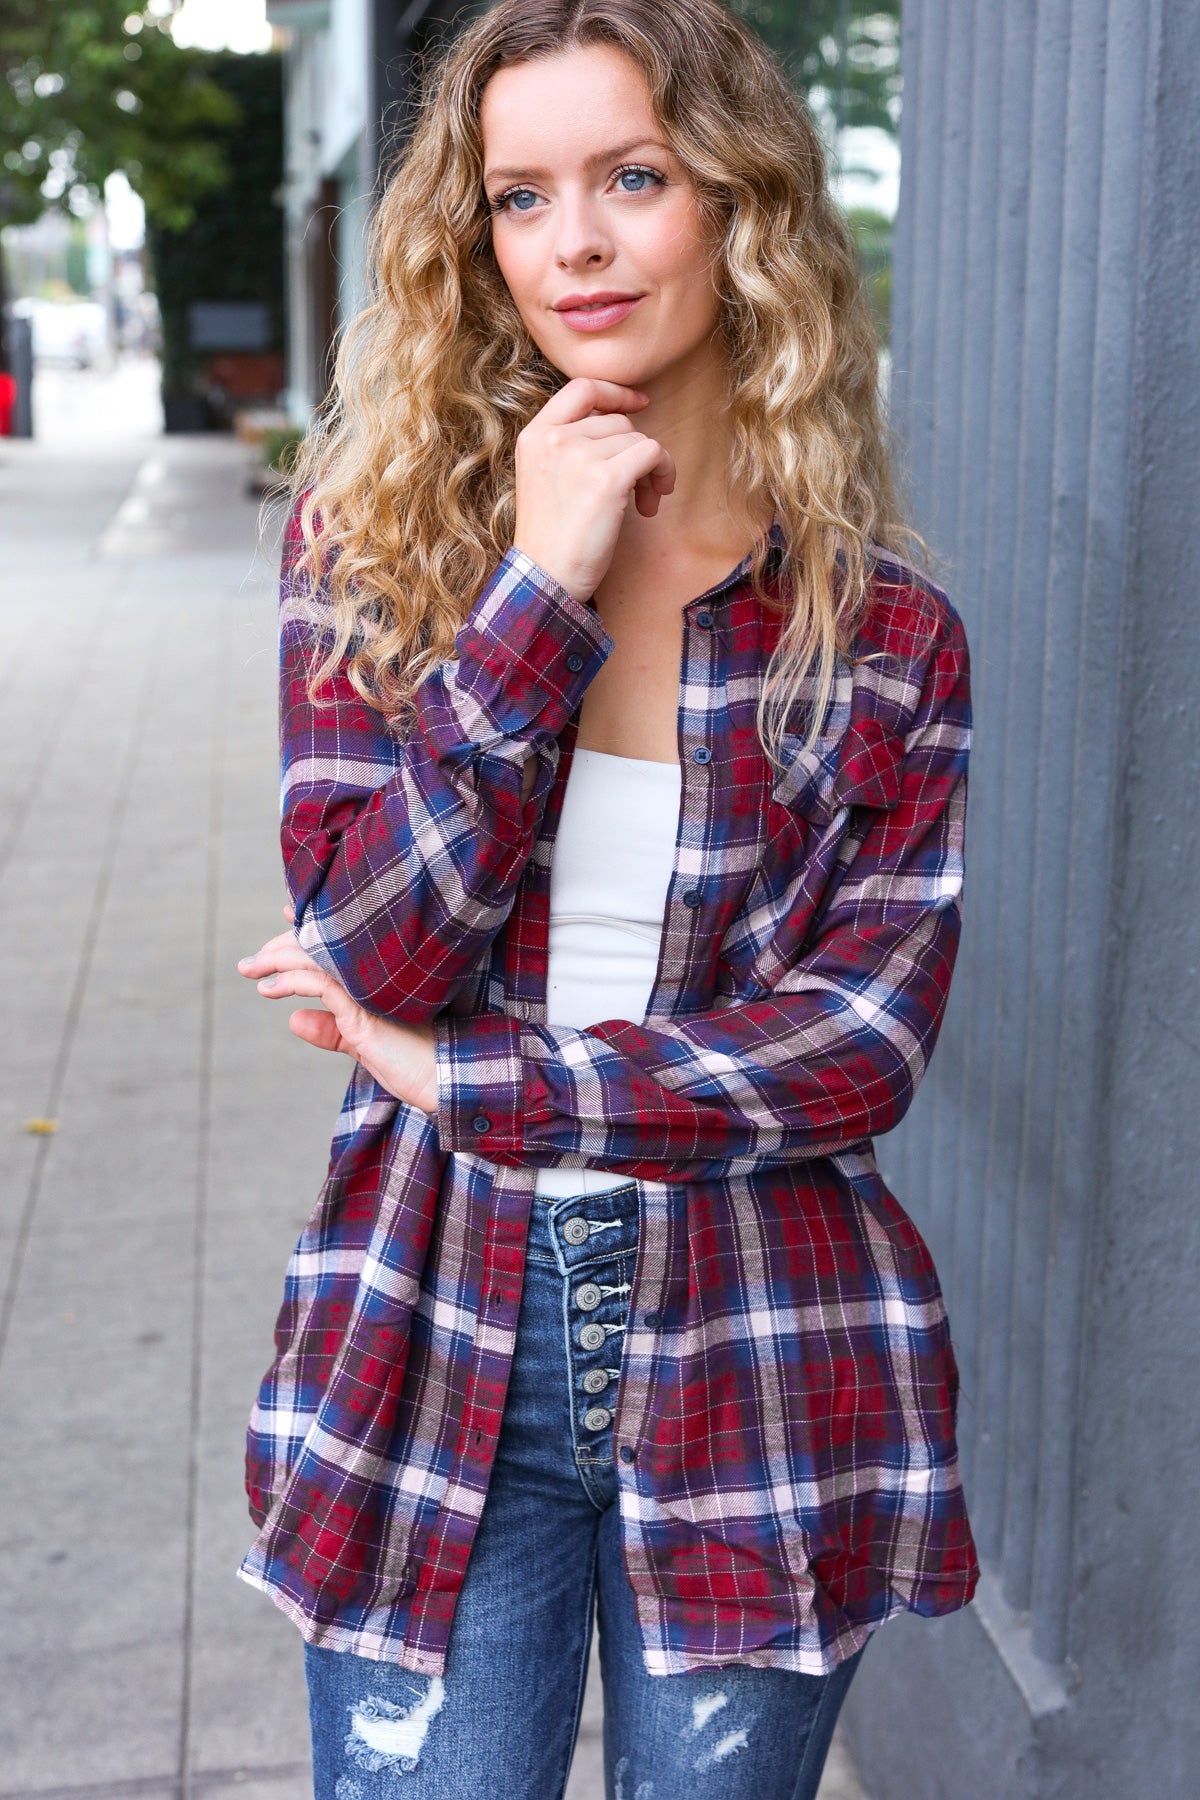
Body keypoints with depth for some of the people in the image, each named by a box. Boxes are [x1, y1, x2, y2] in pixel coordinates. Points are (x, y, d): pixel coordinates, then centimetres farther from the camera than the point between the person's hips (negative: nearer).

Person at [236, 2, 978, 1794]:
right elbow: (364, 953, -10)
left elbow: (864, 1045, -9)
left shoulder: (885, 630, -2)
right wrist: (541, 591, -17)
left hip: (756, 1378, 1)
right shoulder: (372, 538, -1)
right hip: (434, 1358, 0)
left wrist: (458, 1075, -13)